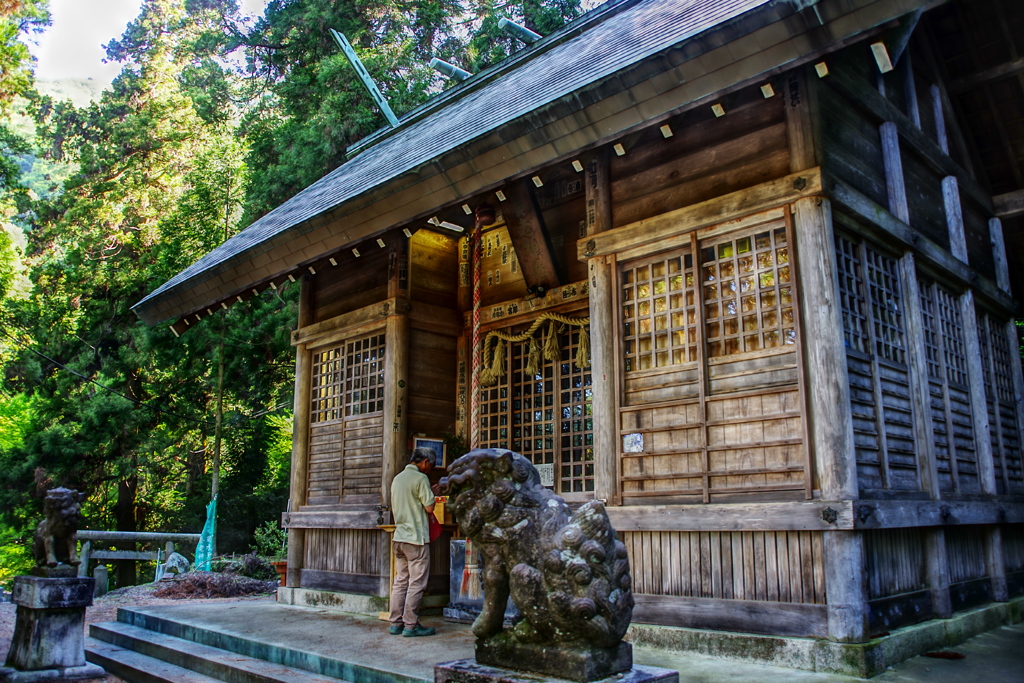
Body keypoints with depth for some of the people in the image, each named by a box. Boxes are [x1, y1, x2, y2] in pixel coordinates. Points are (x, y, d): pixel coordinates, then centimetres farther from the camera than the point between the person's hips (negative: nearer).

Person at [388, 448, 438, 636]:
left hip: (399, 537, 8)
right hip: (417, 537, -8)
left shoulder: (397, 478, 14)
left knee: (400, 581, 11)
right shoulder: (420, 478, -11)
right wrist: (432, 494, 5)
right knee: (416, 583, -2)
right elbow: (429, 508, -13)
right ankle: (411, 625, 0)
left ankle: (396, 623, 14)